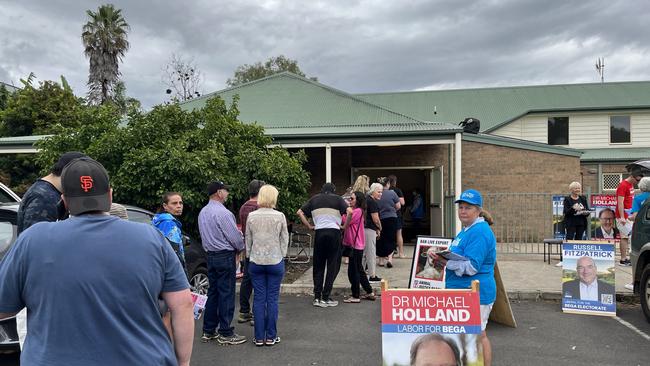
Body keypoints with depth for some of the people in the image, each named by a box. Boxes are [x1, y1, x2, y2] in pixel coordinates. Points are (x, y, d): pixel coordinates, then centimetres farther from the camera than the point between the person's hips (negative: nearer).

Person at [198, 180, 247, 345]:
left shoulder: (203, 212, 9)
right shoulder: (222, 213, -19)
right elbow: (235, 237, -16)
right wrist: (241, 248, 5)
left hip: (210, 255, 9)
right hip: (225, 256, -9)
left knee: (213, 292, 15)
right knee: (226, 294, -1)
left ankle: (209, 331, 21)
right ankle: (225, 334, 5)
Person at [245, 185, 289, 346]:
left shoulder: (251, 216, -2)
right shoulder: (280, 216, -8)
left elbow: (248, 239, 6)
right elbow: (284, 239, 0)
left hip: (256, 262, 2)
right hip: (275, 261, -2)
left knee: (259, 299, 7)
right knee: (272, 298, 5)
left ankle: (259, 337, 10)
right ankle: (271, 336, 10)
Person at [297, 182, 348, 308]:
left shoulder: (314, 199, 15)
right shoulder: (337, 199, 7)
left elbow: (299, 212, 10)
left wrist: (309, 226, 11)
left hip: (319, 233, 3)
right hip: (334, 232, -3)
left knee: (318, 266, 12)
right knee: (333, 266, 5)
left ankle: (317, 297, 10)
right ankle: (325, 298, 4)